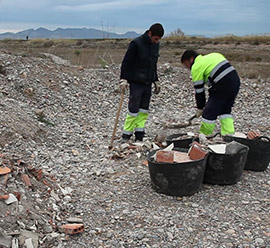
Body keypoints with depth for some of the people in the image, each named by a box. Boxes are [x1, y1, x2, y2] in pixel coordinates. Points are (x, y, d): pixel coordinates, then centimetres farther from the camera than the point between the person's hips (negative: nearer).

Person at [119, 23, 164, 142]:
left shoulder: (155, 45, 9)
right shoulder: (136, 43, -13)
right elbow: (126, 62, -12)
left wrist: (156, 81, 19)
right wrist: (123, 79, -18)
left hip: (147, 83, 7)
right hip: (136, 83, -7)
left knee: (144, 111, 6)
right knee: (133, 110, -6)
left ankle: (139, 137, 12)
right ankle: (126, 136, 6)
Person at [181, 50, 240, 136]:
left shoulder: (196, 67, 1)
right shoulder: (213, 55, 24)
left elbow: (199, 90, 2)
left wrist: (200, 109, 12)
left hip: (222, 86, -8)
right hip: (236, 81, 9)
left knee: (209, 112, 4)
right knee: (226, 110, 20)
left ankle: (204, 135, 14)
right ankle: (228, 134, 16)